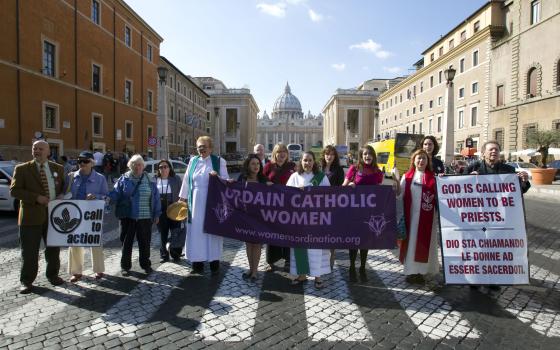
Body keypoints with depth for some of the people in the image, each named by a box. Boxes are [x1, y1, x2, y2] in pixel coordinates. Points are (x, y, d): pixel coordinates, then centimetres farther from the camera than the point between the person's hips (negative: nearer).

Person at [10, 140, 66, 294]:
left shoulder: (58, 168, 8)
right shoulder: (22, 169, -1)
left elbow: (64, 186, 17)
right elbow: (14, 190, -6)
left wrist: (61, 195, -5)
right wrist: (36, 197, -18)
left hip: (54, 215, 3)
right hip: (31, 216, -3)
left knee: (54, 248, 14)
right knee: (29, 252, 3)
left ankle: (52, 275, 31)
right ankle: (26, 281, 18)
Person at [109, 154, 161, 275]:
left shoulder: (149, 180, 3)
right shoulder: (124, 179, 2)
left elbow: (156, 197, 5)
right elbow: (115, 194, -1)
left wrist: (156, 214, 3)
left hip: (145, 217, 0)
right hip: (128, 217, 0)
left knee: (144, 242, 10)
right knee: (126, 242, 9)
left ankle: (146, 264, 25)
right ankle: (125, 266, 22)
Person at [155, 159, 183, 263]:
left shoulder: (176, 179, 3)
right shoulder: (155, 180, 8)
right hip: (160, 211, 2)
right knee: (163, 234, 10)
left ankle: (176, 255, 14)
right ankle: (164, 255, 20)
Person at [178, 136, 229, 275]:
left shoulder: (219, 161, 1)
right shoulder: (193, 161, 10)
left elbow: (226, 180, 0)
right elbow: (186, 180, 12)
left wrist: (217, 177, -20)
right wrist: (182, 197, 10)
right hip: (195, 201, 3)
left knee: (212, 230, 2)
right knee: (196, 231, 4)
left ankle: (214, 265, 10)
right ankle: (198, 264, 14)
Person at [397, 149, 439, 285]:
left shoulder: (432, 177, 4)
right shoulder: (407, 176, 4)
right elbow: (400, 194, 1)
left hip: (427, 216, 0)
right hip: (411, 215, 0)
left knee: (424, 242, 4)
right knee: (411, 241, 5)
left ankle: (421, 270, 15)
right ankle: (411, 270, 15)